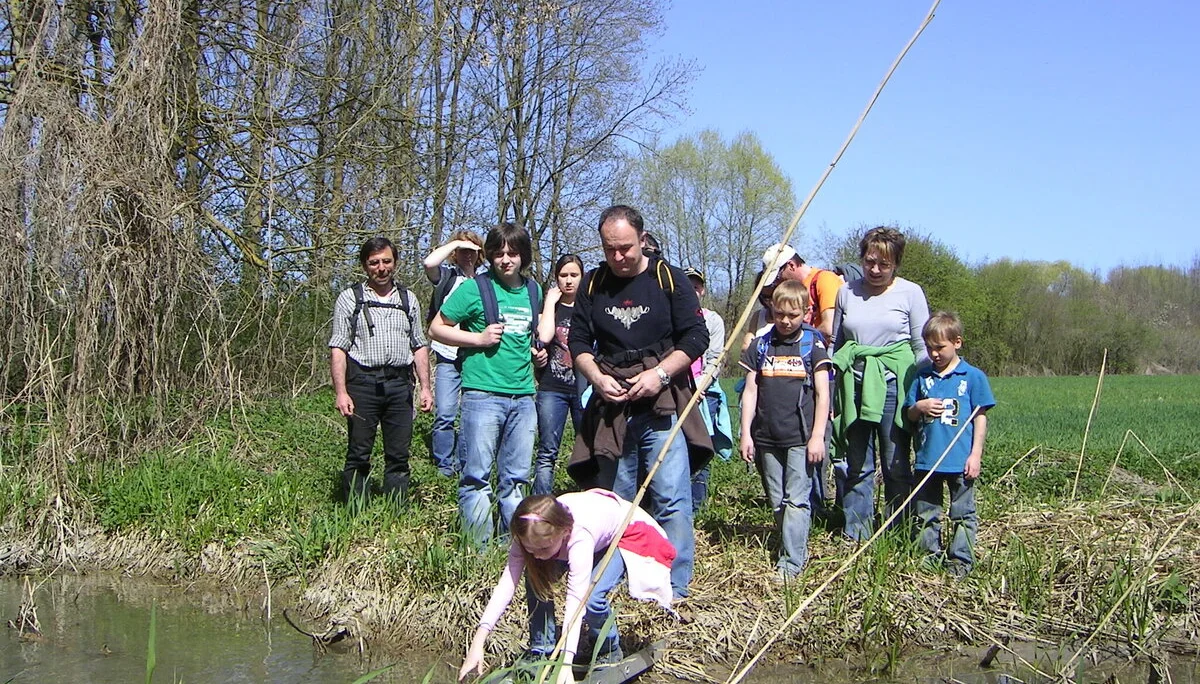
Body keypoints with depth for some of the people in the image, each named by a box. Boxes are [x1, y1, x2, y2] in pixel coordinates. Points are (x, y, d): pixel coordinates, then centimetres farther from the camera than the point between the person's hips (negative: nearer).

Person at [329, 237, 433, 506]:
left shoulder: (408, 299, 16)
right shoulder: (350, 299, 4)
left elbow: (420, 346, 17)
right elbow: (338, 349, -1)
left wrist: (424, 387, 7)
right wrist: (341, 392, -10)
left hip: (400, 383, 3)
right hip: (363, 381, -3)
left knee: (399, 455, 4)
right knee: (359, 455, 0)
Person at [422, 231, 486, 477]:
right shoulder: (447, 275, 5)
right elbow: (429, 263, -16)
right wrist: (455, 243, -8)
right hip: (449, 356, -2)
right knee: (445, 414, -5)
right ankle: (444, 466, 5)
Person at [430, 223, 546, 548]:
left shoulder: (533, 291, 13)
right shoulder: (475, 287, -3)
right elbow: (436, 329, -1)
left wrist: (537, 353, 9)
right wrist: (479, 339, -12)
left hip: (523, 396, 5)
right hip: (483, 394, -5)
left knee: (516, 478, 11)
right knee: (477, 476, -1)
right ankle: (478, 547, 8)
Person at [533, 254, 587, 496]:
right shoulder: (549, 307, 7)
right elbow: (544, 337, -13)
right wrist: (551, 302, -5)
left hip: (584, 388, 1)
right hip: (552, 388, -1)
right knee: (547, 453, -1)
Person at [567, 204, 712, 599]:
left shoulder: (669, 279, 0)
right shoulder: (593, 284, 8)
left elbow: (696, 337, -1)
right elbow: (578, 342, 12)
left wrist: (659, 374, -14)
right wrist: (597, 378, -6)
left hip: (663, 405, -3)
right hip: (611, 406, 3)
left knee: (671, 498, -9)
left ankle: (674, 589, -1)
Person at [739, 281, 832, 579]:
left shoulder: (812, 345, 0)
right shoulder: (760, 346, 7)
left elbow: (822, 393, -1)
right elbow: (750, 391, 8)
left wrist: (817, 436, -7)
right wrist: (746, 433, 3)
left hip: (801, 438, -4)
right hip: (766, 439, 4)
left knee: (797, 501, -6)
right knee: (777, 502, 10)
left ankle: (791, 562, -5)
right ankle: (797, 547, 23)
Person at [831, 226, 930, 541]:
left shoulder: (911, 293, 1)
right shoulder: (847, 292, 9)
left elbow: (923, 347, 4)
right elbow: (834, 343, 16)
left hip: (893, 384, -2)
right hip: (854, 383, 3)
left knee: (896, 464, 2)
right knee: (854, 463, 4)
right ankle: (855, 532, 13)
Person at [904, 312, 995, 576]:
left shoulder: (973, 377, -3)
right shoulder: (923, 376, 8)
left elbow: (980, 418, -3)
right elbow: (909, 413, 12)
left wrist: (976, 455, -8)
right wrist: (919, 407, -11)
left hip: (960, 460, -4)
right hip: (926, 459, 4)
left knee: (963, 513, 4)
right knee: (926, 513, 11)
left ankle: (960, 560, 12)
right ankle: (929, 556, 22)